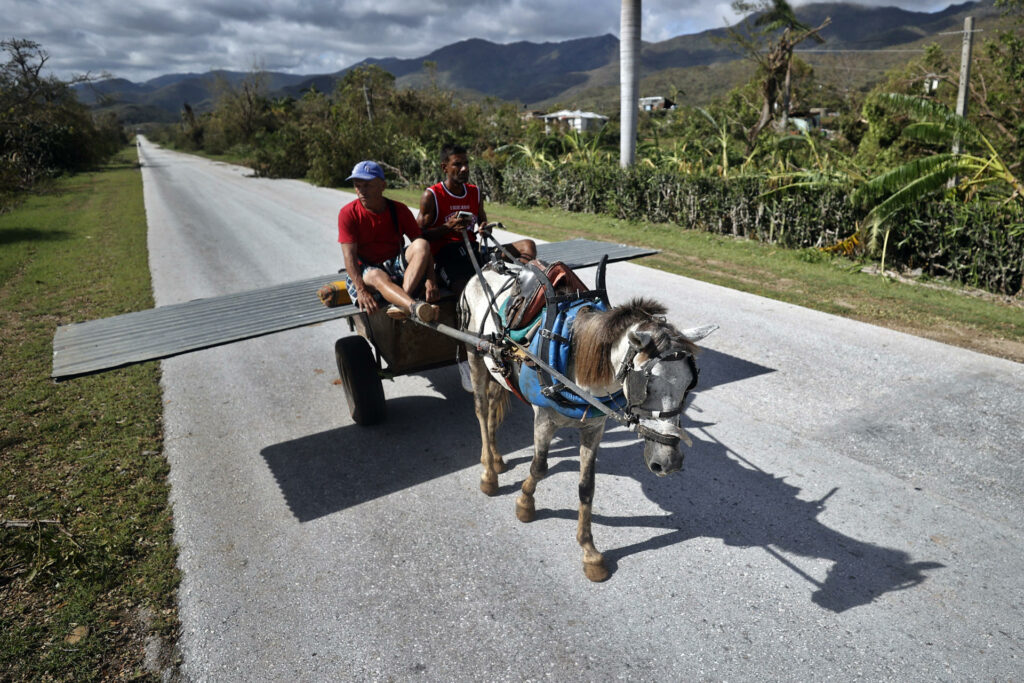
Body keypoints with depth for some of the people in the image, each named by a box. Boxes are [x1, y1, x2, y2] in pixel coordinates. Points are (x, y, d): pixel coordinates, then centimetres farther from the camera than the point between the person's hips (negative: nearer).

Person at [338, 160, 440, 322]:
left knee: (421, 245, -24)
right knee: (377, 276, -38)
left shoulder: (399, 210, -1)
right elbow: (349, 256, -16)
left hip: (396, 265, 3)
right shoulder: (348, 213, -7)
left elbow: (422, 246, -7)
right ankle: (414, 306, -65)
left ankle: (401, 303, -42)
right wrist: (361, 290, -32)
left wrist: (430, 279, -24)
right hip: (364, 270, -3)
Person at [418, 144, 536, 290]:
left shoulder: (475, 192, 16)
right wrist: (448, 227, -19)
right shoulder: (431, 195, 0)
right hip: (445, 254, -6)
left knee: (528, 246, -12)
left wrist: (485, 229, 1)